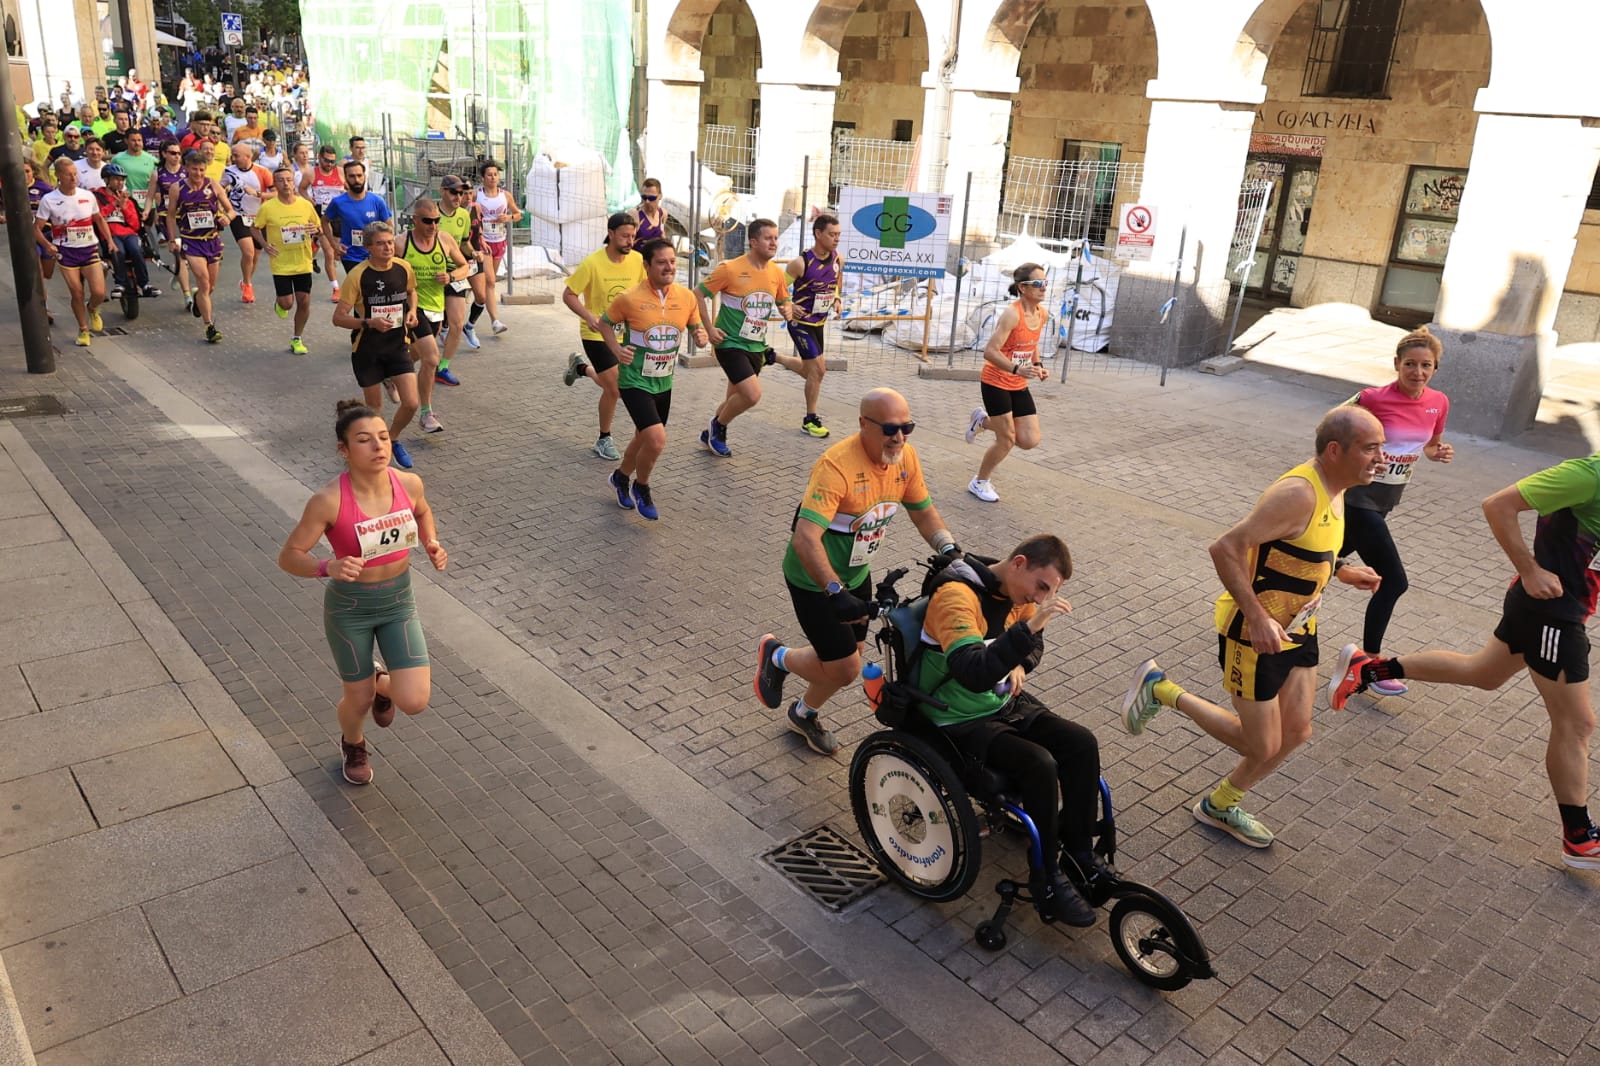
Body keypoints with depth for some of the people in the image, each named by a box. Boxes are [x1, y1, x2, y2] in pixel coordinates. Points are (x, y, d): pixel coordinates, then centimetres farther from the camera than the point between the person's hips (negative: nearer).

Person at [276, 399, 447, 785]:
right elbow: (288, 556, -16)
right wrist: (328, 567, -35)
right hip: (349, 607, -3)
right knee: (360, 699, 13)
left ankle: (383, 682, 32)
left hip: (399, 601, 3)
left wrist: (433, 544, -6)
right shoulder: (328, 501, -25)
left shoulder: (409, 483, -13)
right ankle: (353, 744, 51)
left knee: (415, 702, -6)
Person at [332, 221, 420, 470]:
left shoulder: (404, 268, -6)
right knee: (374, 408, 8)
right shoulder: (357, 275, -17)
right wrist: (369, 322, -28)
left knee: (411, 403, -6)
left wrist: (412, 311, 0)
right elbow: (338, 318, -14)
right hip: (367, 349, -3)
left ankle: (393, 438, 24)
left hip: (398, 344, 3)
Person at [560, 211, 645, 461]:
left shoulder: (637, 260, -9)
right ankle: (604, 440, 14)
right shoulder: (592, 263, -20)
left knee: (614, 386, 14)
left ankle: (581, 367, 44)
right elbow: (568, 295, -14)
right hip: (597, 334, -5)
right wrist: (588, 316, -29)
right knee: (614, 389, -8)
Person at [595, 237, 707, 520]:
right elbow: (604, 323, -1)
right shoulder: (629, 298, -17)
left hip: (664, 382, 6)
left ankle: (621, 477, 49)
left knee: (645, 438, 21)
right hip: (635, 381, -6)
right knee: (657, 439, -19)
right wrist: (616, 349, -18)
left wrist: (702, 336, -14)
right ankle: (641, 489, 10)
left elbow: (697, 327, 10)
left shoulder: (686, 297, -5)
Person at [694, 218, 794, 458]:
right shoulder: (731, 269, -16)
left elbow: (784, 302, 17)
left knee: (736, 399, 16)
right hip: (731, 343, -6)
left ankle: (711, 434, 40)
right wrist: (709, 328, -13)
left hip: (756, 346, 7)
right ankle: (718, 426, 7)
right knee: (753, 394, -19)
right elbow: (698, 294, -8)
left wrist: (787, 311, -7)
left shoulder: (777, 273, 1)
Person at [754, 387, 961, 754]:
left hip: (856, 573, 7)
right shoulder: (838, 465, -33)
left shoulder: (905, 457, -10)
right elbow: (805, 539, -38)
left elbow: (924, 512, 5)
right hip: (815, 580, -7)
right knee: (845, 668, -5)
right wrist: (836, 593, -46)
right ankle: (777, 657, 24)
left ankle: (806, 715, 47)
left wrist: (951, 551, -11)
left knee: (848, 657, 19)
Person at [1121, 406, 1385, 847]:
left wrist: (1341, 570, 7)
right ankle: (1161, 690, 17)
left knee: (1295, 732, 14)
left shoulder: (1333, 488, 4)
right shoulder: (1299, 494, -27)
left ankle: (1220, 806, 33)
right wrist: (1257, 619, -32)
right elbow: (1226, 548, -31)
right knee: (1261, 745, 3)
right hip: (1256, 633, -9)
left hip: (1297, 629, 9)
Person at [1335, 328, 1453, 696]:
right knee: (1394, 580, -7)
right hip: (1358, 497, -7)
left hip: (1386, 500, 7)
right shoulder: (1373, 399, -19)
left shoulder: (1439, 403, 0)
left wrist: (1440, 452, -7)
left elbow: (1431, 444, 16)